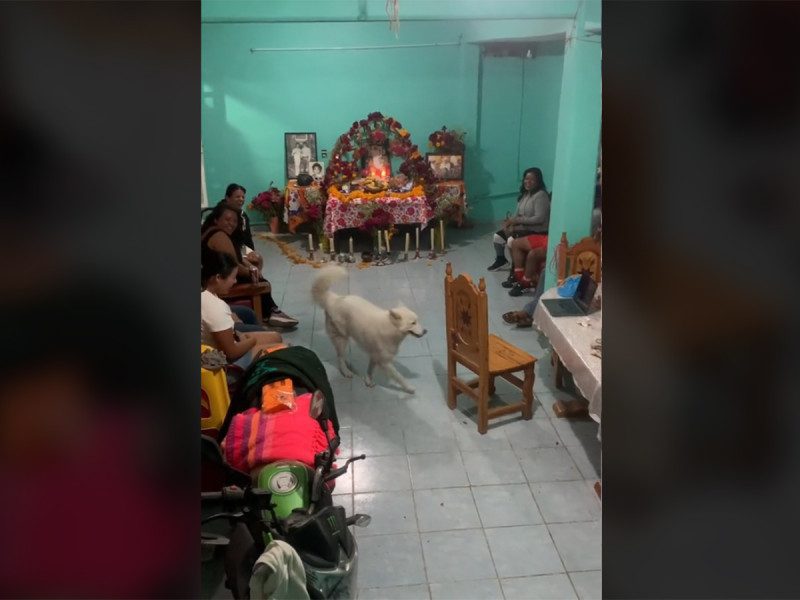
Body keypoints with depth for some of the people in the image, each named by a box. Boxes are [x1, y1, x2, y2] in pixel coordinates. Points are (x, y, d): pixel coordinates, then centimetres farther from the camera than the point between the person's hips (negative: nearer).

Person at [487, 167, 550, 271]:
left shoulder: (541, 195, -19)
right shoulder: (525, 193, 9)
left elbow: (539, 219, -26)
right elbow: (518, 213, 12)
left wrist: (517, 220, -24)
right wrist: (511, 221, -11)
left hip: (537, 230, -9)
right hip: (523, 226, 9)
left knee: (512, 240, -30)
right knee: (497, 236, 1)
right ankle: (501, 259, 25)